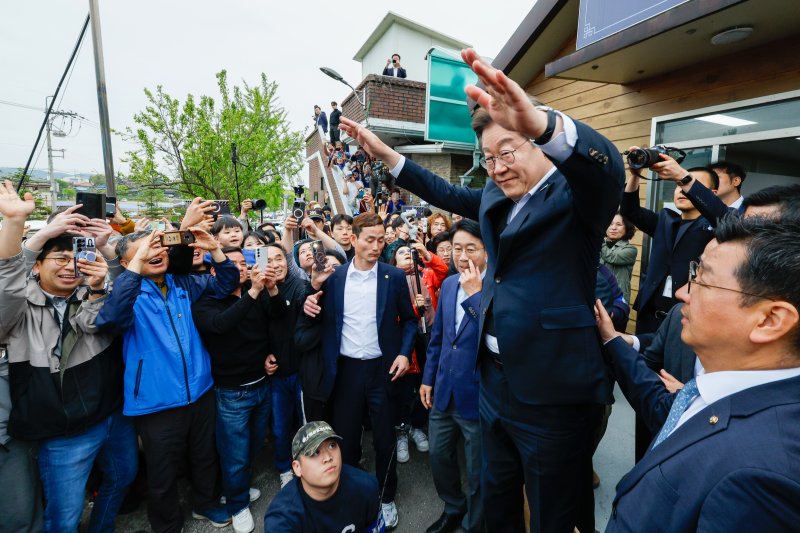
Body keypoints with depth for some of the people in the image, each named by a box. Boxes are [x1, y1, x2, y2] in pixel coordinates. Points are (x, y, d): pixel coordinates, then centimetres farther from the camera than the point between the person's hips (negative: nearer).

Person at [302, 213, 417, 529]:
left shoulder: (394, 277, -4)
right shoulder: (335, 277, -1)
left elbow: (409, 320, 3)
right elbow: (326, 319, 5)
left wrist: (404, 352, -10)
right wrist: (311, 305, -15)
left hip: (382, 368, -1)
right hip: (346, 369, 1)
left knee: (384, 438, 13)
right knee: (345, 437, 15)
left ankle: (386, 498, 37)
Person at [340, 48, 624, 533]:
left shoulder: (575, 192, -12)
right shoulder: (496, 198, 8)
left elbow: (607, 166, -33)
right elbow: (448, 194, 21)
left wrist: (542, 123, -53)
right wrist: (387, 155, 16)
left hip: (552, 393, -7)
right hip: (496, 381, 7)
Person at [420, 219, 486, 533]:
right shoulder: (448, 284, 4)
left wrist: (475, 292, -27)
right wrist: (428, 378, 12)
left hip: (478, 396, -6)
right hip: (443, 391, 6)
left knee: (478, 472, 15)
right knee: (438, 455, 22)